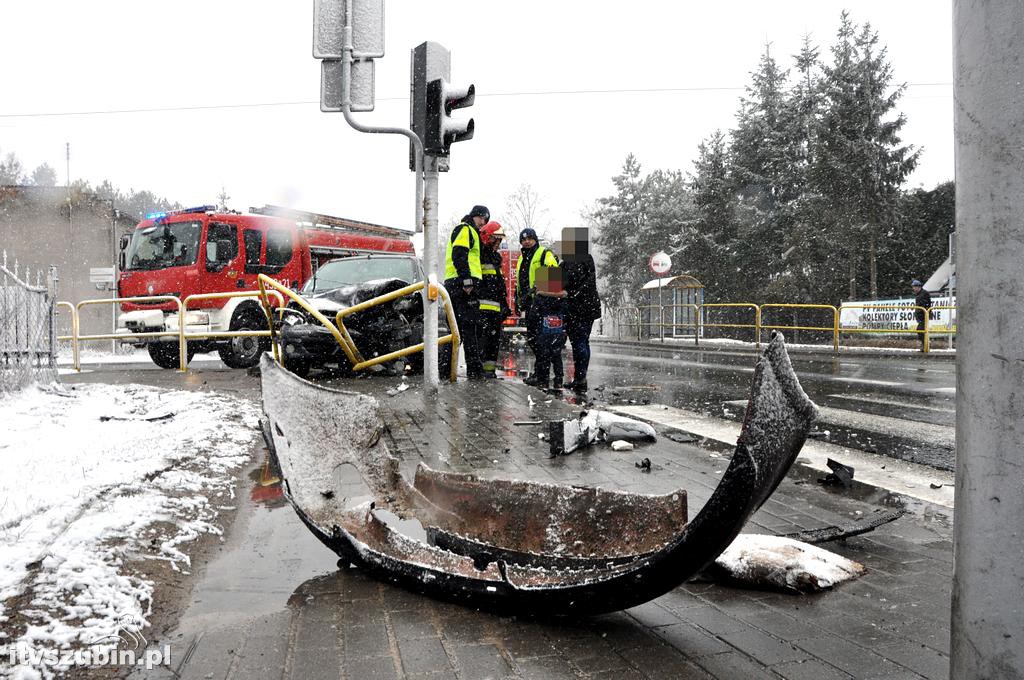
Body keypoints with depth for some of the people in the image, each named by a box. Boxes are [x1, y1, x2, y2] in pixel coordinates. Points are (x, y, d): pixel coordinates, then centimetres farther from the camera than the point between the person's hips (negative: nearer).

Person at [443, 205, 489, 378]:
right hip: (463, 285, -11)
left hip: (454, 285, 11)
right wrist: (467, 280, -25)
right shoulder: (465, 229, -2)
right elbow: (459, 255, -18)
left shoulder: (470, 232, 31)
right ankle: (474, 369, -12)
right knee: (468, 326, -11)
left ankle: (445, 365, 13)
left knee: (458, 327, 12)